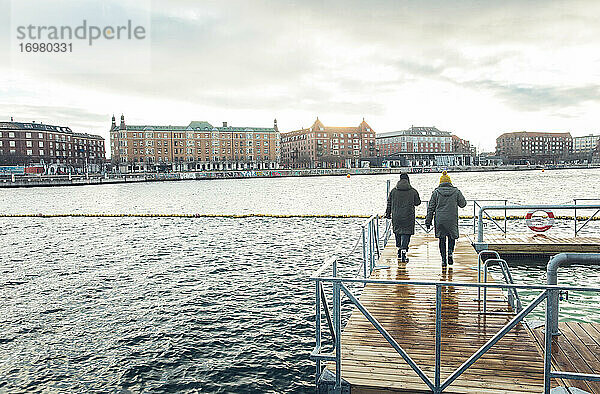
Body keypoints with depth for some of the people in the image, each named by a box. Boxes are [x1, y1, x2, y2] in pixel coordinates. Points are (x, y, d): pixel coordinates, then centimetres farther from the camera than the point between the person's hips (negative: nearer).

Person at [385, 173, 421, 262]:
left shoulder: (393, 191, 1)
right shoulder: (413, 191, -4)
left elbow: (389, 204, 6)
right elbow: (417, 202, 9)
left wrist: (388, 214, 16)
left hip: (396, 217, 2)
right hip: (408, 217, -2)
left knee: (397, 232, 19)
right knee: (406, 233, 0)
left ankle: (399, 248, 30)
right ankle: (403, 250, -12)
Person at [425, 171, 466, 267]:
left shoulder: (436, 192, 0)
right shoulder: (456, 191, 1)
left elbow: (431, 207, 1)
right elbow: (463, 204, 12)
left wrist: (428, 221, 6)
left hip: (440, 220, 0)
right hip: (452, 220, 0)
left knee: (442, 239, 9)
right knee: (452, 236, 18)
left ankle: (443, 259, 7)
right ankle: (450, 252, -4)